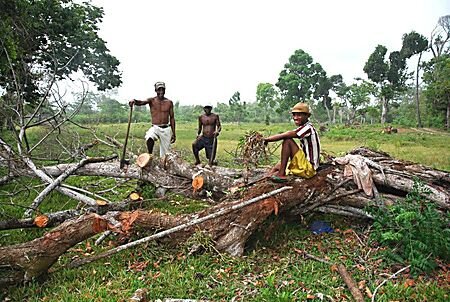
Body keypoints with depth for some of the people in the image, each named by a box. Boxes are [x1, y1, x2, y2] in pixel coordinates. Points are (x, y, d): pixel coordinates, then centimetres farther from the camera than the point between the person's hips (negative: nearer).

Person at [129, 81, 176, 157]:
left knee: (165, 154, 1)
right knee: (149, 138, -35)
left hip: (166, 129, 1)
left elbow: (172, 118, 8)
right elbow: (142, 102, -19)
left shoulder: (169, 102, 5)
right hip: (155, 127, -1)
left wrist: (173, 134, 5)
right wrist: (134, 101, -44)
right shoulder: (152, 100, 1)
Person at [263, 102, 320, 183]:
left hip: (309, 168, -11)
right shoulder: (305, 128, 13)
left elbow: (284, 136, -24)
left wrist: (268, 139, -11)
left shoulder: (307, 128, -16)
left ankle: (281, 174, -16)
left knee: (287, 141, -20)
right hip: (305, 166, 11)